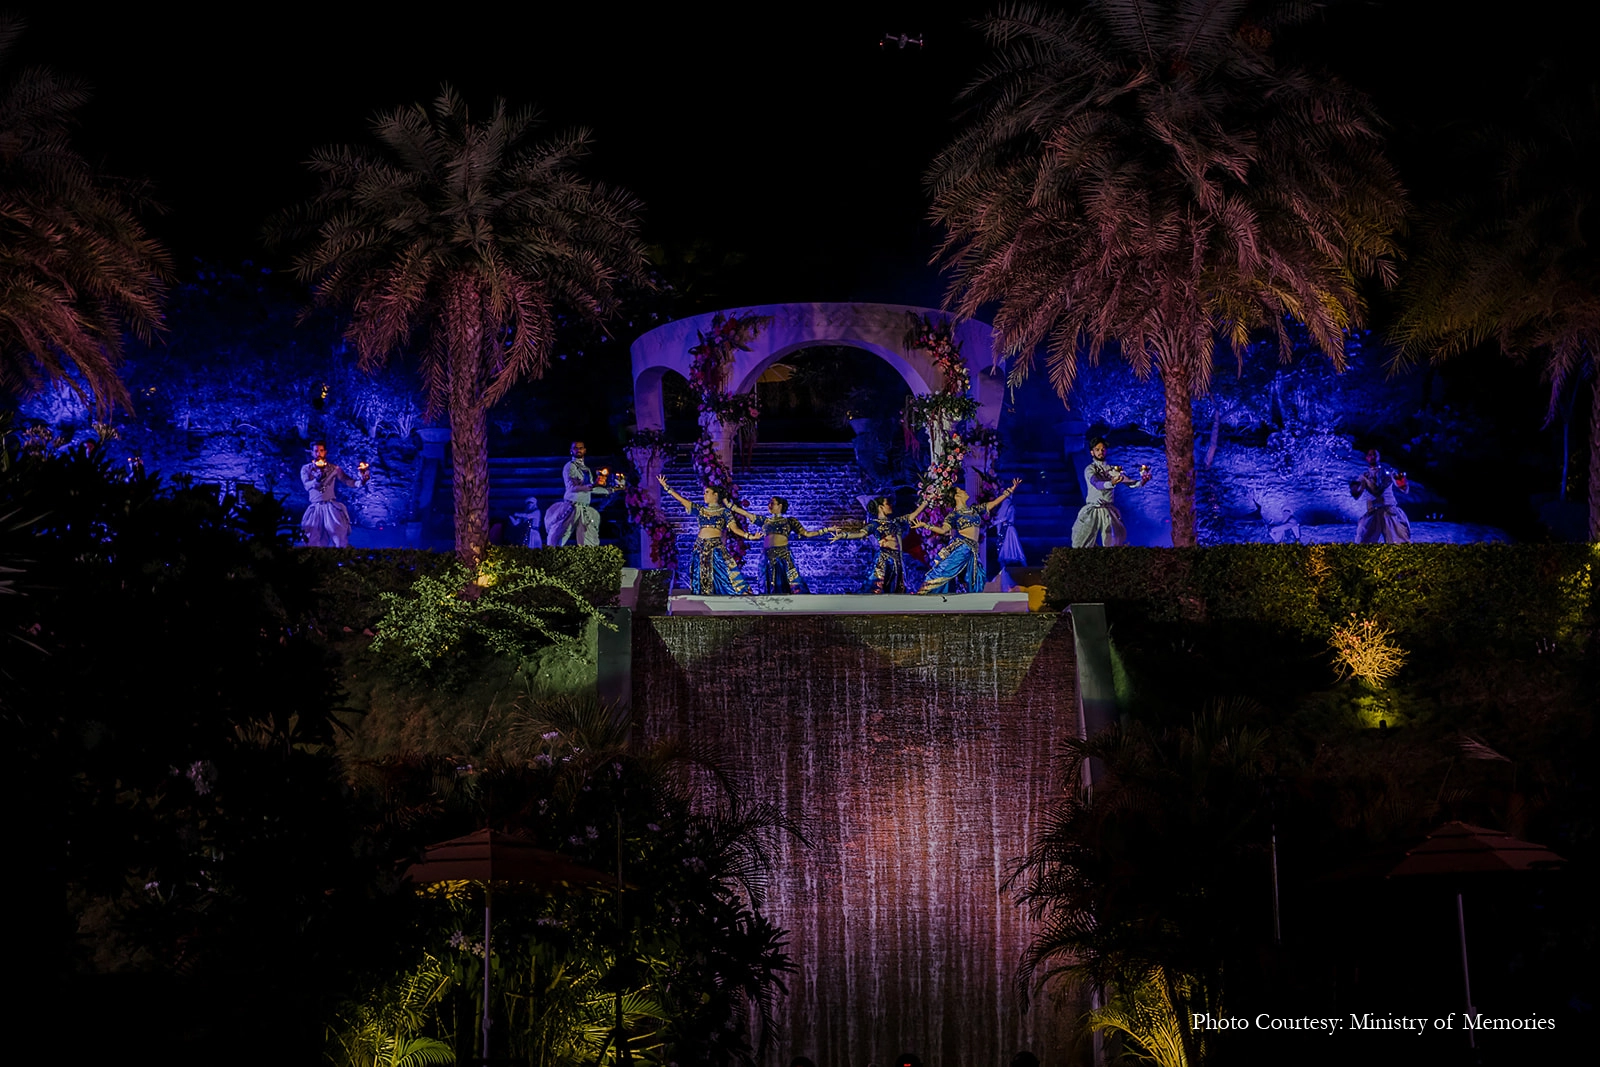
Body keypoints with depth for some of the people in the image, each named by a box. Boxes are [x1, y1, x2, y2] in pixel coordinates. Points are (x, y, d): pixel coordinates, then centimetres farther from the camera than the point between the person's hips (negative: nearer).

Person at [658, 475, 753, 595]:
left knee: (722, 575, -14)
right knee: (702, 578, 1)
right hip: (700, 547, 4)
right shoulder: (700, 509, 14)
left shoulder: (724, 511, 5)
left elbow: (734, 528, -2)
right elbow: (681, 499, 14)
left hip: (716, 547, -4)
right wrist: (666, 487, 13)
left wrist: (748, 536, -17)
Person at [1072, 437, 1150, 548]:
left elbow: (1128, 482, 3)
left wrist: (1141, 482, -18)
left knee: (1112, 545, 2)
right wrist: (1111, 484, -43)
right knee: (1082, 546, -7)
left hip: (1108, 512, 4)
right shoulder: (1090, 469, -5)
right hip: (1092, 511, -4)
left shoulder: (1112, 469, 10)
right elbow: (1097, 484, -24)